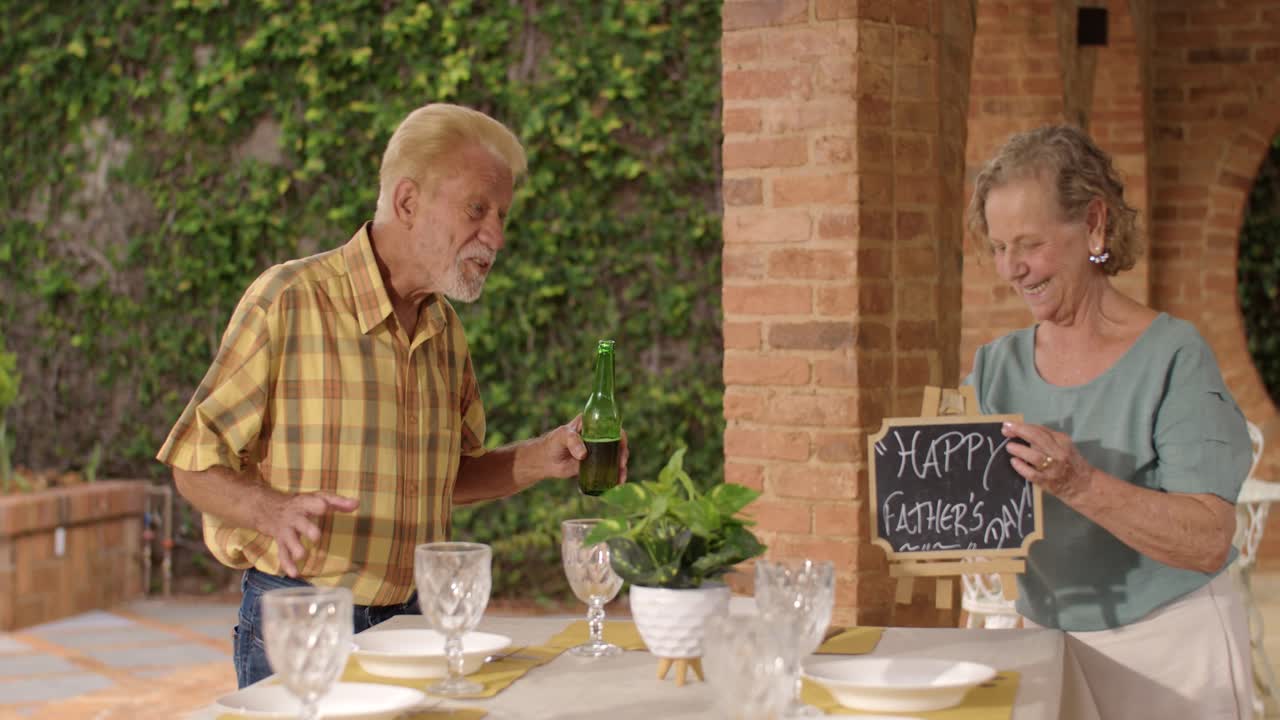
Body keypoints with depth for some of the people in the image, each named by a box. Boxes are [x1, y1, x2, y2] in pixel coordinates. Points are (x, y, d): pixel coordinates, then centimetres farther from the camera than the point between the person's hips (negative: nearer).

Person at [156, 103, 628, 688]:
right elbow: (196, 465, -10)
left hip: (411, 621, 6)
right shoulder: (288, 301, -11)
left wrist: (539, 460, 4)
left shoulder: (444, 330, 11)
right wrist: (276, 512, -29)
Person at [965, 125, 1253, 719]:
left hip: (1171, 650, -4)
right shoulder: (996, 367, 4)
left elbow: (1209, 543, -21)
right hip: (1050, 643, 4)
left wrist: (1079, 484, -33)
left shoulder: (1173, 357, -13)